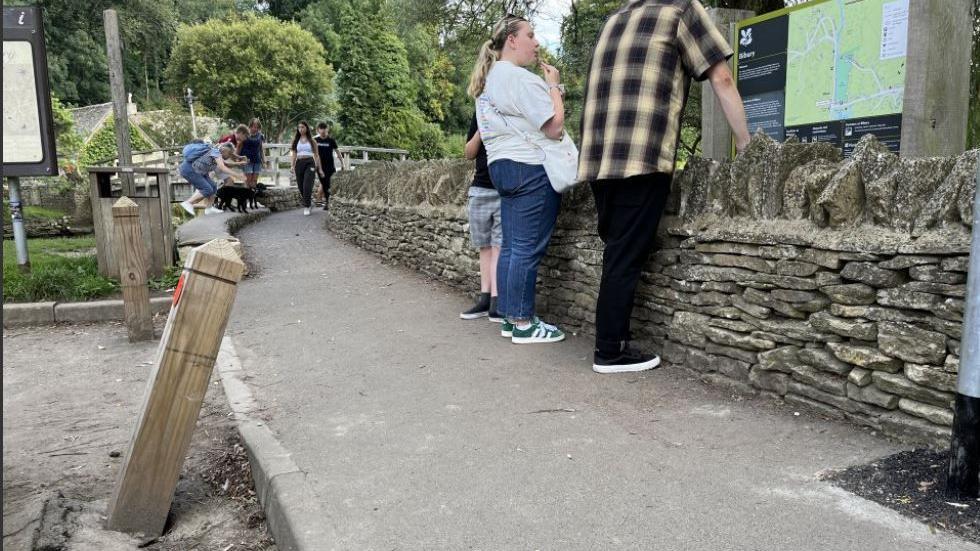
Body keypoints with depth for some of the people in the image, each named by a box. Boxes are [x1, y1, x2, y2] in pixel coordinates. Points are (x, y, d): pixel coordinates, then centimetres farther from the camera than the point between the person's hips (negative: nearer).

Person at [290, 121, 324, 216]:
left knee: (307, 186, -16)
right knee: (301, 187, 5)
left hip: (310, 163, -3)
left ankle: (306, 207, -12)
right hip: (299, 164, 3)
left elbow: (316, 155, 11)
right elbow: (293, 154, 8)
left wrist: (320, 169, 9)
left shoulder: (311, 140, 9)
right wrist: (292, 165, -7)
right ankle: (309, 201, 29)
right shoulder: (295, 140, 12)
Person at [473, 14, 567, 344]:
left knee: (511, 246, 10)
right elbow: (554, 127, -16)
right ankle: (523, 324, -3)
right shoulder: (518, 77, -12)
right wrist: (554, 85, -3)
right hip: (530, 168, -10)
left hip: (502, 166, 10)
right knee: (528, 248, -7)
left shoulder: (489, 79, 19)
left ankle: (510, 318, 14)